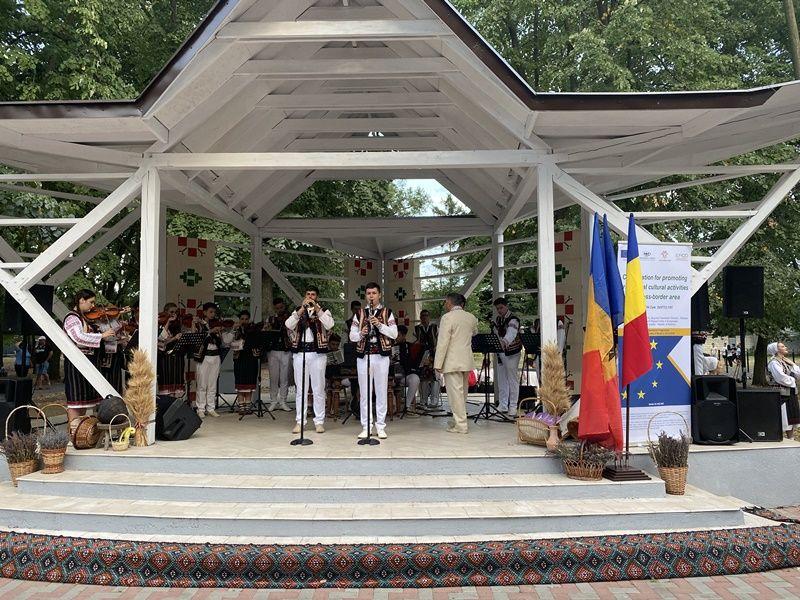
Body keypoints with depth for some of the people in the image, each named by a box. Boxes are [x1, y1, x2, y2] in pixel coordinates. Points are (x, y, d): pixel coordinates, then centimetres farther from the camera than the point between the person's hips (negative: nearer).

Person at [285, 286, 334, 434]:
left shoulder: (324, 311, 8)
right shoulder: (298, 311, 13)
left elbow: (329, 325, -13)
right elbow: (288, 325, -6)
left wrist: (317, 309, -17)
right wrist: (302, 309, -14)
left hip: (318, 352, -1)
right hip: (300, 352, 2)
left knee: (318, 388, 1)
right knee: (300, 389, 4)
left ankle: (319, 422, 7)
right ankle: (299, 421, 9)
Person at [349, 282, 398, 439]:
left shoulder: (387, 312, 7)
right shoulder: (359, 314, 11)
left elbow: (394, 334, -1)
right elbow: (352, 336, 9)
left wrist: (380, 325, -14)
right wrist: (361, 334, -12)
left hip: (382, 355, -1)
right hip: (363, 355, 1)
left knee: (381, 392, 2)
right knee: (364, 392, 3)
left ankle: (380, 426, 9)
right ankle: (366, 427, 10)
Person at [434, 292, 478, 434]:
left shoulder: (447, 318, -13)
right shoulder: (471, 317, 8)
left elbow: (443, 342, -17)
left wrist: (438, 363, -14)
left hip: (452, 362, -7)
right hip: (467, 361, 7)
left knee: (455, 392, -3)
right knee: (462, 392, 17)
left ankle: (461, 425, -2)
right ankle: (459, 419, 28)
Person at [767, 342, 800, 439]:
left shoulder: (786, 361, 14)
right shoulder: (773, 362, -14)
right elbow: (781, 377, -25)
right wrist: (792, 380, -10)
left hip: (791, 393, 9)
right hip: (782, 394, -9)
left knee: (792, 418, 13)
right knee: (783, 419, -6)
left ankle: (791, 440, 22)